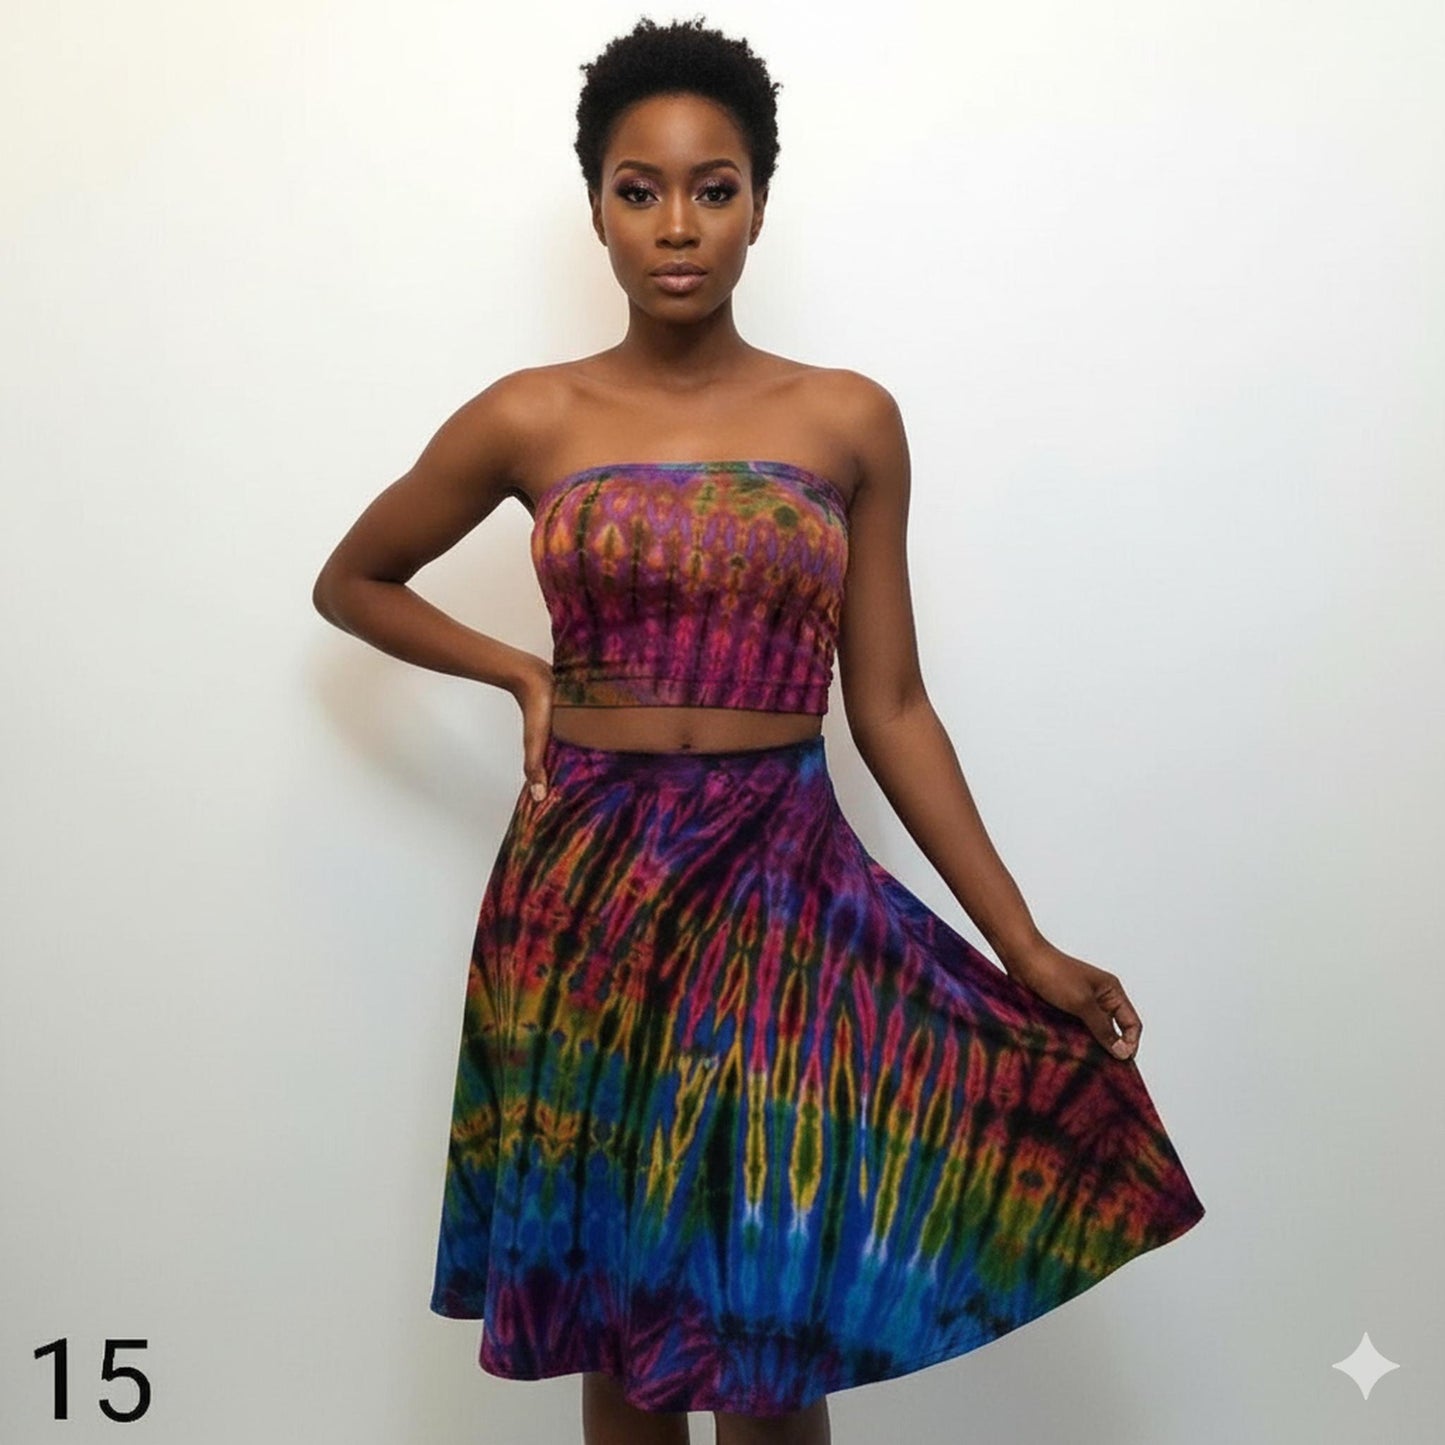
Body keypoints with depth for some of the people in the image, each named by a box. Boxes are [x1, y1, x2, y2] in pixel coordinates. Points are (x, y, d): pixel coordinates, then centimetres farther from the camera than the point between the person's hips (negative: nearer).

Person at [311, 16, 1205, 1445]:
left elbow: (890, 706, 3)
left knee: (773, 1328, 6)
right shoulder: (528, 417, 2)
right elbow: (349, 582, 16)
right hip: (585, 891, 1)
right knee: (613, 1308, 13)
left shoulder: (850, 418, 2)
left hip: (781, 887, 0)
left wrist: (1023, 944, 0)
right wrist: (521, 674, 1)